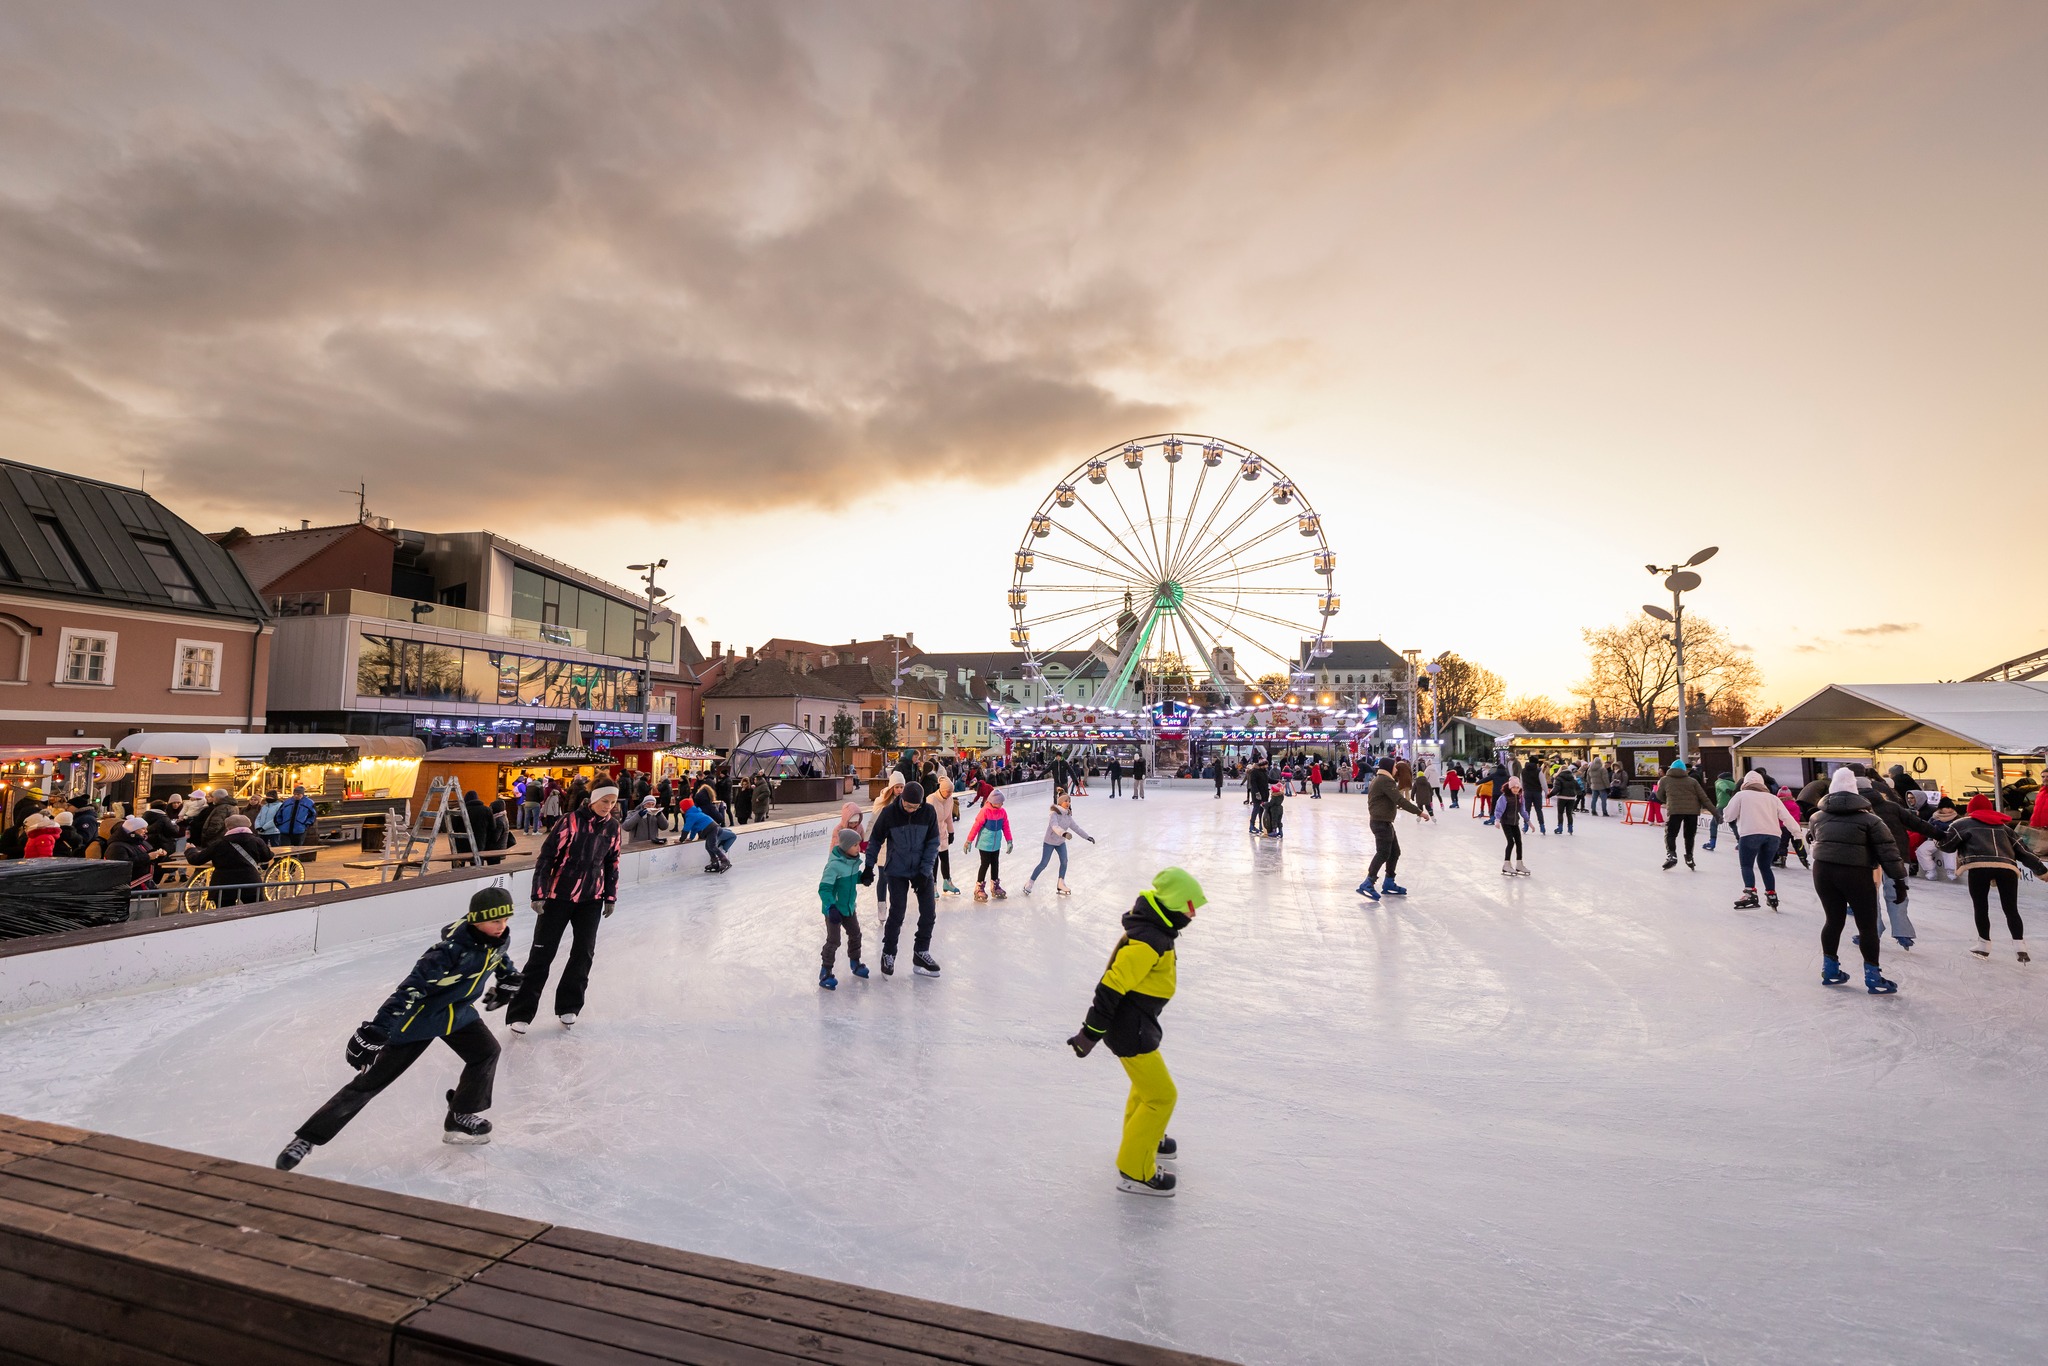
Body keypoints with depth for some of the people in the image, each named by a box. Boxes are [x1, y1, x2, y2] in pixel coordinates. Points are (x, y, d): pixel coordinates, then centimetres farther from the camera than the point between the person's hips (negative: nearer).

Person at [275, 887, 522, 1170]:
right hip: (419, 1015, -7)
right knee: (371, 1079, -3)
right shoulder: (453, 948, -36)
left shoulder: (499, 937, -12)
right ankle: (307, 1137, 11)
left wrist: (508, 980, 25)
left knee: (487, 1052, 2)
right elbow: (411, 989, -37)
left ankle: (461, 1118, 20)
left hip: (458, 1010, 7)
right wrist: (375, 1030, -39)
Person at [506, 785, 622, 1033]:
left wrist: (611, 897, 11)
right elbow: (547, 855, -14)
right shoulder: (571, 821, -17)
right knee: (542, 952, 0)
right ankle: (521, 1013, 10)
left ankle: (568, 1007, 23)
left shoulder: (613, 826, -1)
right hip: (559, 896, -4)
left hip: (591, 898, 4)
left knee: (584, 952, 6)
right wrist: (538, 894, -14)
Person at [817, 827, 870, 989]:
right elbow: (824, 888, -30)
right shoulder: (834, 865, -29)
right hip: (834, 910, -8)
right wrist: (831, 907, -40)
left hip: (849, 907, 8)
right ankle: (825, 972, 15)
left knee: (855, 935, 21)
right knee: (833, 941, 0)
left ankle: (855, 963, 42)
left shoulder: (854, 861, -4)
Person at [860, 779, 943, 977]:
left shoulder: (928, 812, -13)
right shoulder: (889, 813, -17)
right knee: (896, 914, -3)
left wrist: (924, 872, -13)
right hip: (897, 872, -2)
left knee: (929, 911, 2)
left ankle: (921, 952, 20)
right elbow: (875, 840, -4)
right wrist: (869, 867, -3)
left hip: (922, 870, 2)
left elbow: (933, 843, -8)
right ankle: (888, 954, 17)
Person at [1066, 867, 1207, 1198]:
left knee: (1146, 1081, 29)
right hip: (1130, 1032, -10)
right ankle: (1134, 1170, 15)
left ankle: (1142, 1137, 51)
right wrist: (1091, 1033, -23)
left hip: (1136, 1024, 10)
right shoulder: (1148, 942, -28)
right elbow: (1111, 985, -29)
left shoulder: (1154, 932, 4)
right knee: (1161, 1096, 2)